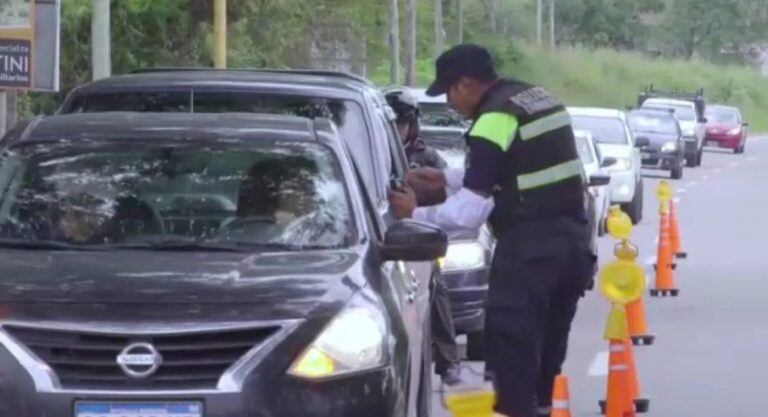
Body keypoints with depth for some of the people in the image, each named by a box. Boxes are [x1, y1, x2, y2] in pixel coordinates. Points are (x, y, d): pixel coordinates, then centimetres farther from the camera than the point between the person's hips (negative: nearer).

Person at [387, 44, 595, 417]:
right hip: (571, 242, 9)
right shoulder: (538, 98, 15)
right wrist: (447, 180, 24)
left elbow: (470, 212, -16)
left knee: (510, 356, -4)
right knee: (546, 354, 17)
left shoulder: (494, 120, -14)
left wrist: (416, 214, -1)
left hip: (529, 250, -9)